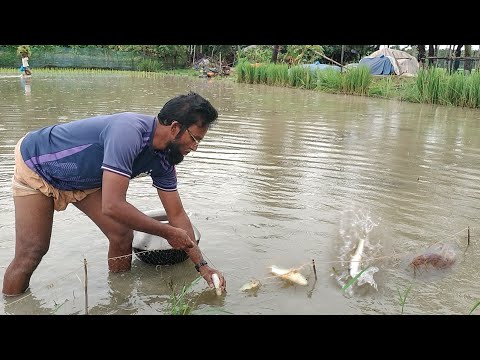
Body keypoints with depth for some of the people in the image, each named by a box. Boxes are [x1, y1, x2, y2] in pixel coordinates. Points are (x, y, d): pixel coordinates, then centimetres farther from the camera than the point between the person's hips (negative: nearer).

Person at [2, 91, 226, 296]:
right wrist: (168, 233, -31)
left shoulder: (162, 160, -13)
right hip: (35, 164, -6)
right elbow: (112, 206, -42)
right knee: (32, 252, -7)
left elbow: (177, 214, -5)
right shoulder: (129, 132, -39)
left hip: (82, 179, 7)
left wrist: (202, 265, -6)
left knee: (122, 235, -4)